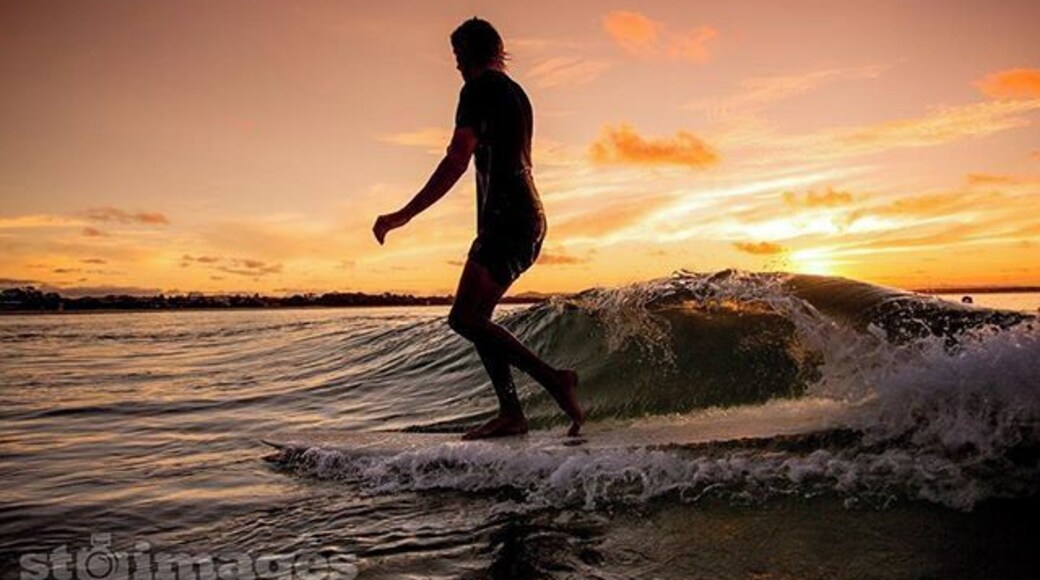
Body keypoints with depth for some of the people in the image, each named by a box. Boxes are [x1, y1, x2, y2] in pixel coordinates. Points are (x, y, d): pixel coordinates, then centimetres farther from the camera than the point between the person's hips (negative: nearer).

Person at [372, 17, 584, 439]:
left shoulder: (479, 89, -4)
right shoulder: (516, 93, 24)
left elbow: (458, 159, -17)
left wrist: (405, 214, -19)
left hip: (507, 218, -10)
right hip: (529, 219, 10)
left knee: (465, 319, -14)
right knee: (476, 318, 11)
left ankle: (555, 380, -18)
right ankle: (511, 413, 7)